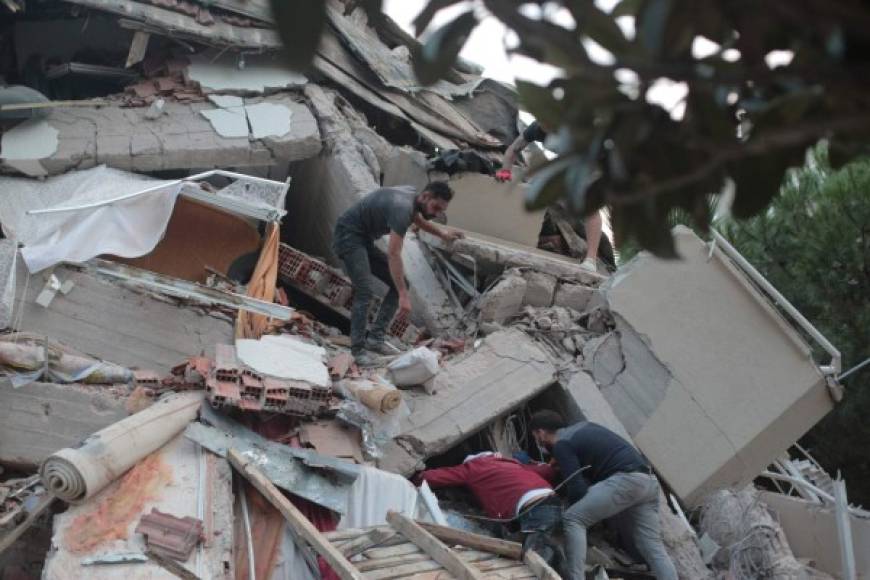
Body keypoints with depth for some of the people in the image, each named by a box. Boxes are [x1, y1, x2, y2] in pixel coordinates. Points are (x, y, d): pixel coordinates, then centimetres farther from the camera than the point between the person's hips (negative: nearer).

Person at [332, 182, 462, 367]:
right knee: (364, 292, -23)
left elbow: (417, 219, 28)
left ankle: (375, 338, 1)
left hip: (364, 240, 10)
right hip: (348, 236, -10)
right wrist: (403, 295, -38)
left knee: (399, 282, 3)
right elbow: (394, 254, -35)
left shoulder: (411, 194, 1)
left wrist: (441, 232, 16)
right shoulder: (402, 208, -29)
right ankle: (358, 350, -16)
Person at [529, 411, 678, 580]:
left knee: (573, 519, -7)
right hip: (649, 481, 9)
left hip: (625, 480, -9)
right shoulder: (583, 427, 26)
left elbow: (577, 488, -6)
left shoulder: (561, 445, 0)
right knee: (653, 546, 7)